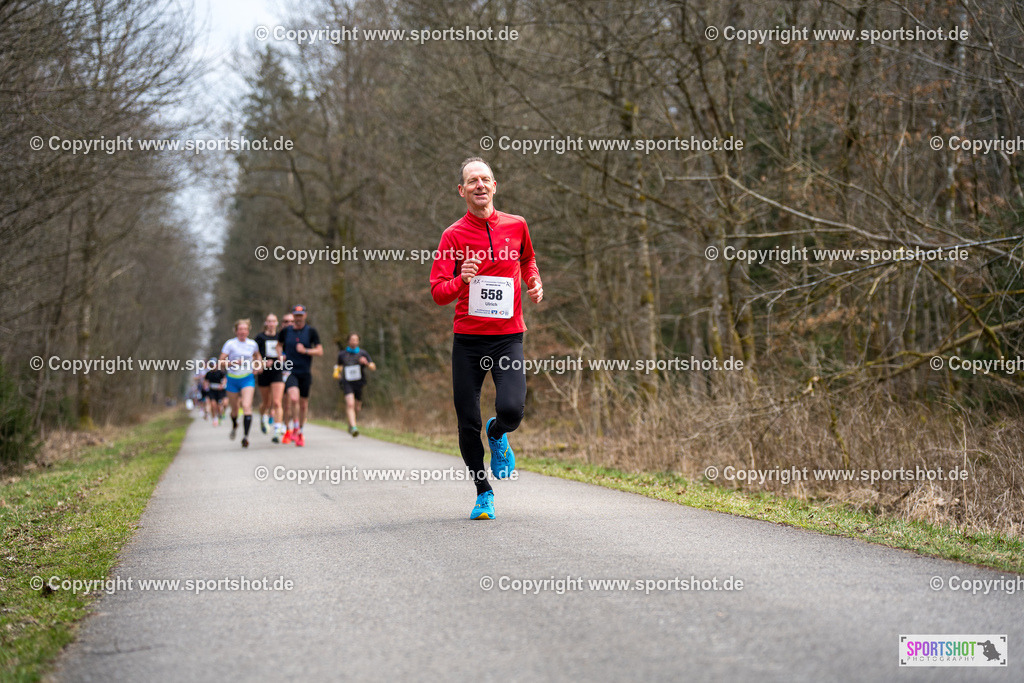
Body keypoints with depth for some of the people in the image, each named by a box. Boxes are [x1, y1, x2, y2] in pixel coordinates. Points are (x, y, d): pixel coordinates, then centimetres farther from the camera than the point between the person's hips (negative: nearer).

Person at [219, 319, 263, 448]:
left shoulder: (252, 344, 4)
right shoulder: (230, 344, -5)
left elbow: (258, 356, 26)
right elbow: (221, 362, -8)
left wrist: (258, 367, 8)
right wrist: (234, 362, -23)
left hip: (248, 378, 0)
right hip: (233, 379, 0)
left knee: (247, 406, -19)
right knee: (234, 408, 12)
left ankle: (246, 436, -22)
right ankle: (234, 426, 46)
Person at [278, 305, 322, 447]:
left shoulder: (311, 332, 1)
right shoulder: (285, 331, 5)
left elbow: (320, 351, -2)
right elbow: (279, 345, 23)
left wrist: (305, 351, -15)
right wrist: (281, 355, 5)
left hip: (305, 372, 1)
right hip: (290, 371, -1)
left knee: (303, 404, 9)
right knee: (294, 398, -24)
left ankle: (300, 432, 27)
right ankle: (295, 428, -7)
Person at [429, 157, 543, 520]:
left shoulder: (516, 225, 6)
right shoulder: (453, 235, -1)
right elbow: (437, 292, -6)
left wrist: (535, 283, 9)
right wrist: (461, 280, -25)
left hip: (508, 336, 1)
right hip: (467, 339, 0)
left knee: (511, 409, -20)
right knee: (468, 423, 1)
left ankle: (497, 434, 19)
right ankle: (483, 492, 22)